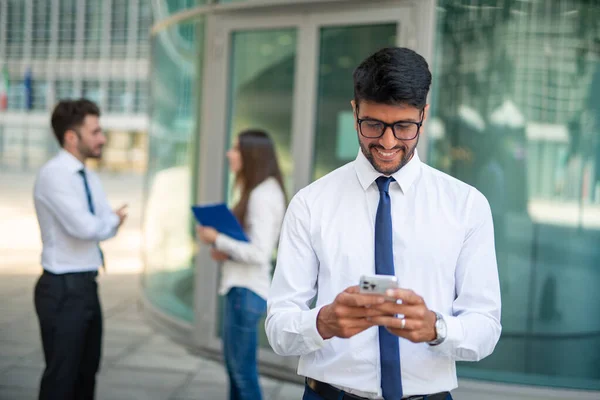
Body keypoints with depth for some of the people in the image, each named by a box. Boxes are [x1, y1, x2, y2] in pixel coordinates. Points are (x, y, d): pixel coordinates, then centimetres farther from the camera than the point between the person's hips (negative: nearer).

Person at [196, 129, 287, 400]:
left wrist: (218, 240, -14)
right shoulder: (260, 191, 14)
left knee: (243, 370, -2)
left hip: (247, 291, -10)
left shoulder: (262, 195, -17)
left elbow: (259, 253, -22)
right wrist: (226, 252, 4)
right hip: (241, 287, 10)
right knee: (234, 364, 19)